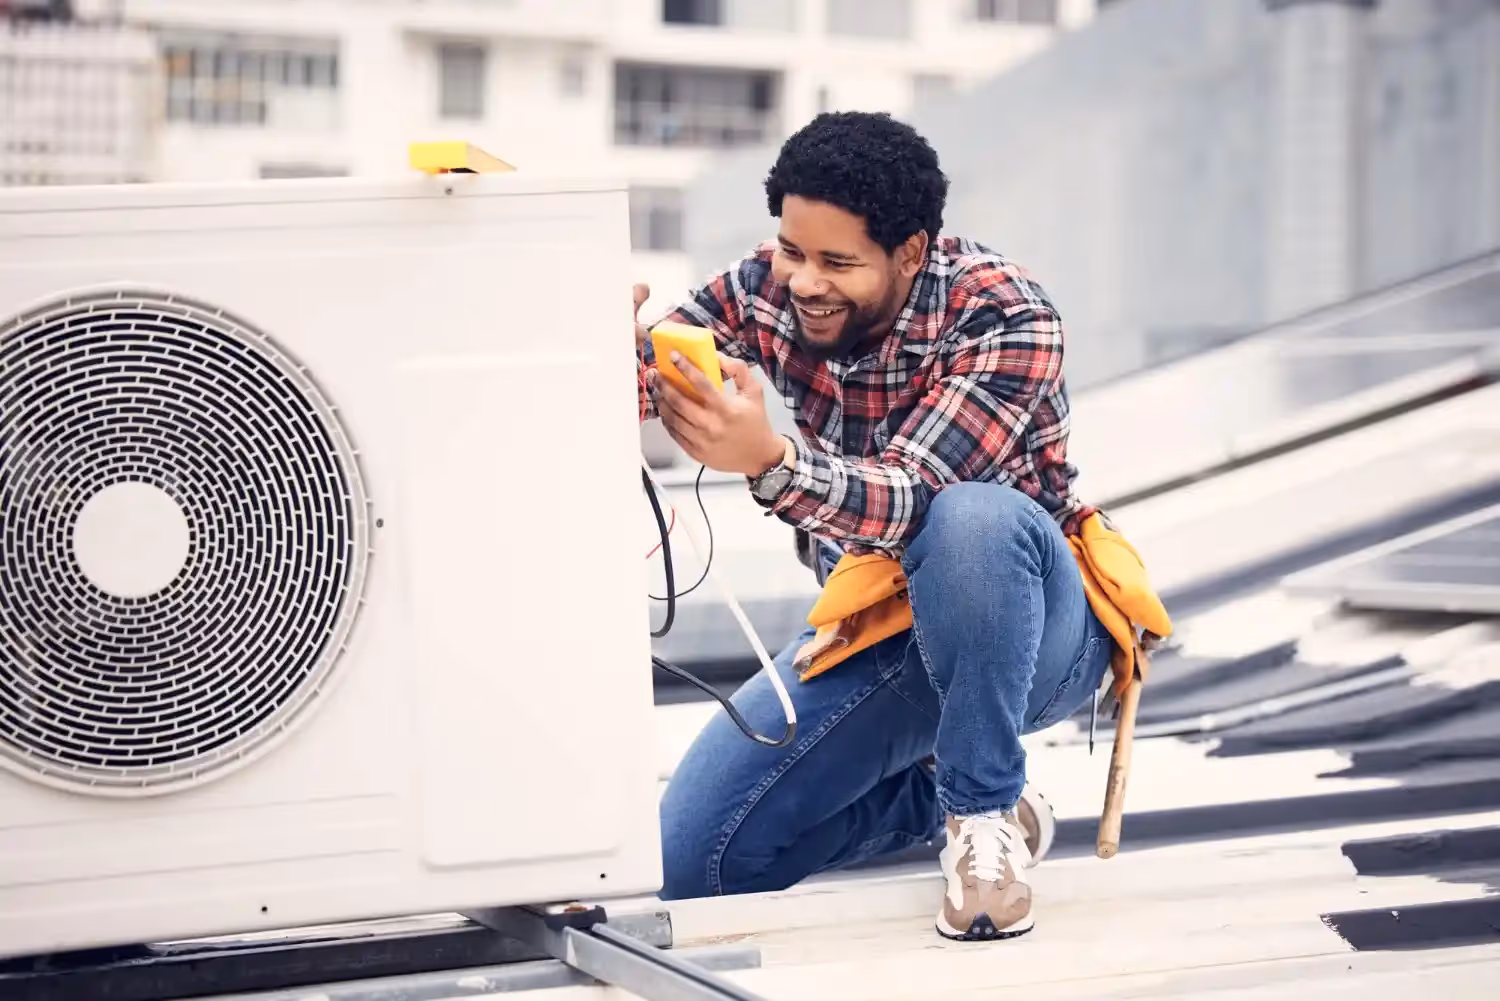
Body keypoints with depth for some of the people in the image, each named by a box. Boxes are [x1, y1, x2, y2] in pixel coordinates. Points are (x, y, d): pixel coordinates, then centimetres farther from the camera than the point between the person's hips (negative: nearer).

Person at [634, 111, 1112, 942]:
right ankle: (936, 795, 15)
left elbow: (915, 500, -35)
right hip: (871, 636, 6)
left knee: (972, 516, -40)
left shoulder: (1002, 316, -23)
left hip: (1030, 627, -5)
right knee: (690, 861, -7)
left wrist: (769, 462, -53)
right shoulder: (767, 290, -7)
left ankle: (984, 813, -22)